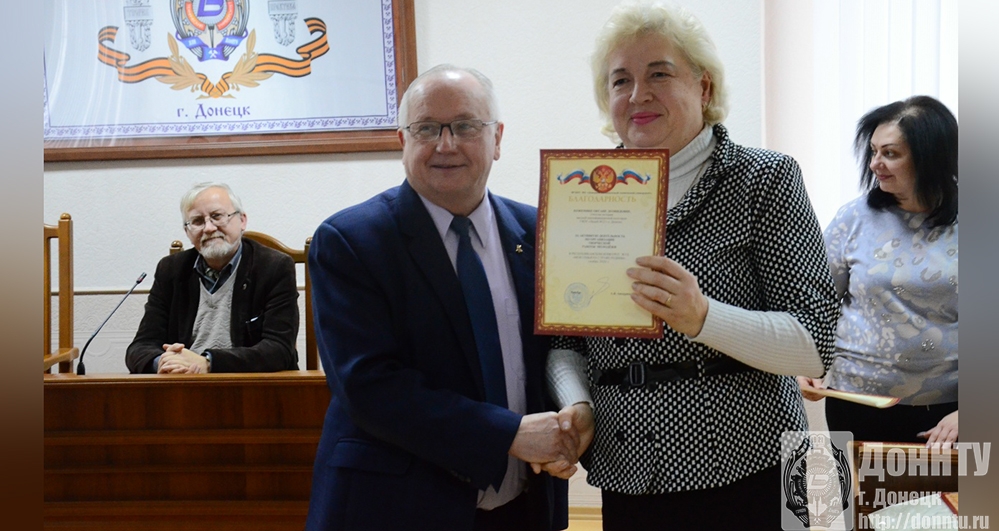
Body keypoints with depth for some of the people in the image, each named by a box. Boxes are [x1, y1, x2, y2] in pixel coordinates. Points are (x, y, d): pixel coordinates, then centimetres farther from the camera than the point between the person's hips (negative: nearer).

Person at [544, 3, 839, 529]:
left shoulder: (764, 179, -5)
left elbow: (817, 343, -11)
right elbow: (566, 341, 12)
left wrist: (703, 318, -26)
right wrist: (574, 406, -8)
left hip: (745, 479, -3)